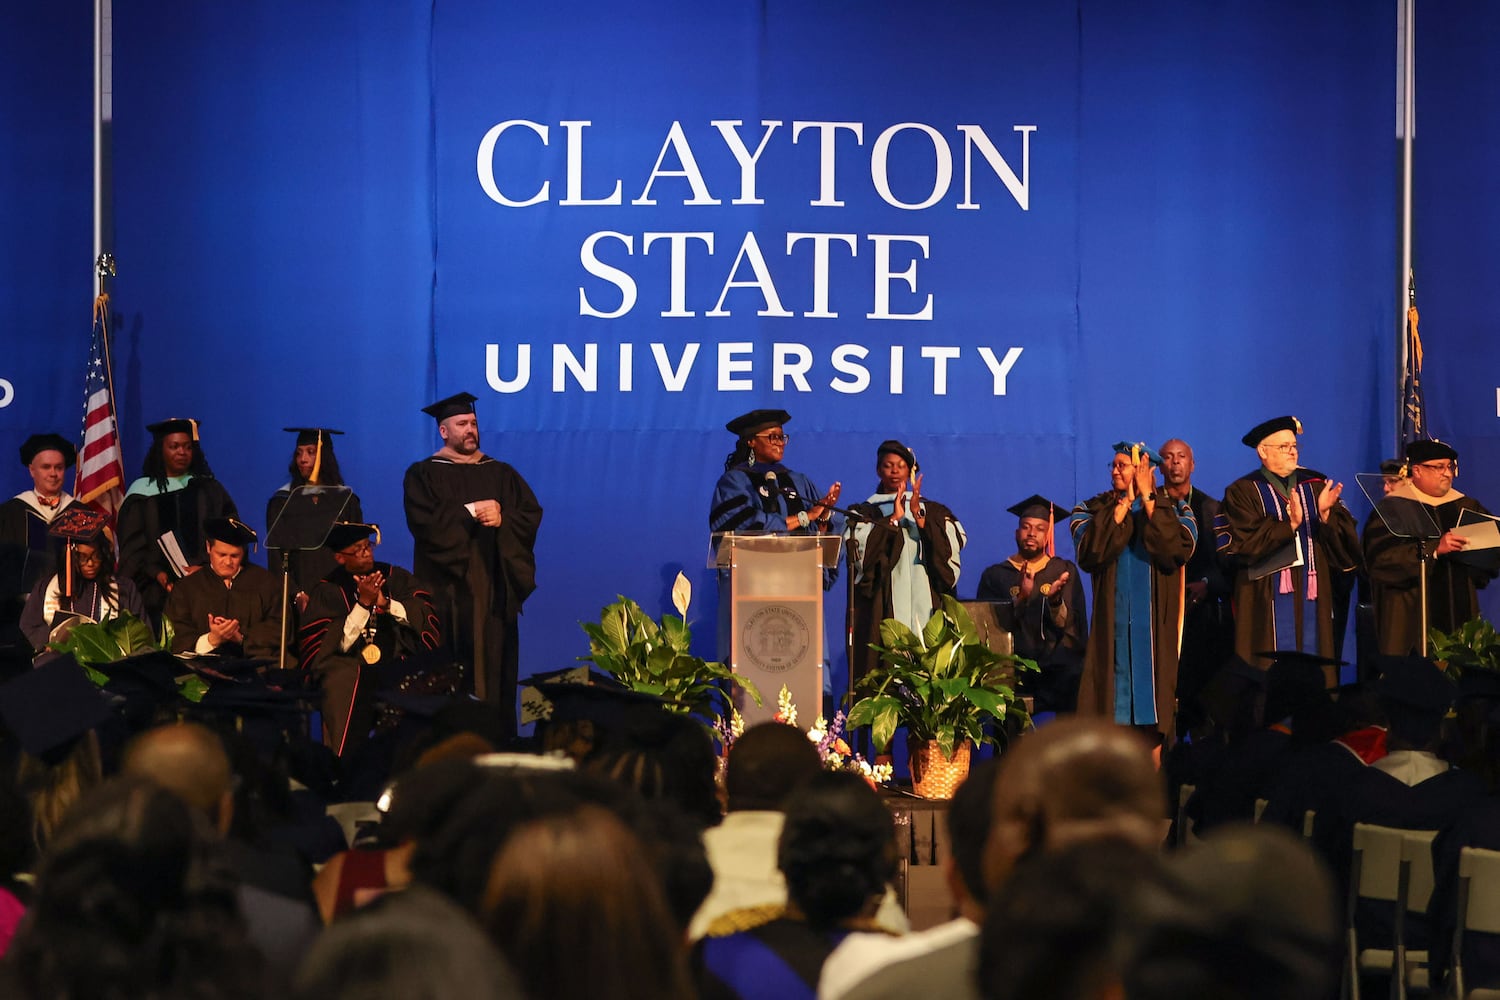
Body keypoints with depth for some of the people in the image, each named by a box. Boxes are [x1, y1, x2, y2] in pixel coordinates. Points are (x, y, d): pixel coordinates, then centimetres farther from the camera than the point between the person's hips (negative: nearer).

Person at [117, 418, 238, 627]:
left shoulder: (210, 490, 12)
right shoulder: (142, 491, 8)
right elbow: (132, 547, 4)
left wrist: (205, 566, -10)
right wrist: (157, 573, -12)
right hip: (157, 592, -1)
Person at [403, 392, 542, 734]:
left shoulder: (500, 473, 15)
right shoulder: (423, 474, 4)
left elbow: (532, 513, 5)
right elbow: (423, 520, -12)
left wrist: (502, 519, -14)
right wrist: (471, 511, -13)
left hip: (493, 588, 3)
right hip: (449, 587, -3)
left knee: (495, 663, -2)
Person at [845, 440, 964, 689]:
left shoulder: (933, 512, 18)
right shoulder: (864, 514, 13)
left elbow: (951, 547, 1)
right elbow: (863, 553, -5)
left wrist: (918, 515, -7)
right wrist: (894, 518, -8)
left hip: (925, 606, 1)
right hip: (883, 610, -1)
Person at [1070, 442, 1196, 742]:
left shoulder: (1173, 510, 7)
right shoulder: (1092, 511, 8)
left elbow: (1179, 549, -14)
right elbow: (1090, 552, -12)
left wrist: (1147, 498, -9)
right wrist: (1124, 503, -8)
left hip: (1156, 627, 0)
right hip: (1112, 625, 1)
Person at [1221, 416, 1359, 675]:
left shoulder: (1315, 485, 12)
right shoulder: (1243, 492, 1)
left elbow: (1345, 536, 2)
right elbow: (1247, 543, -13)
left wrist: (1325, 513, -17)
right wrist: (1290, 523, -22)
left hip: (1313, 595, 4)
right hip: (1268, 601, -4)